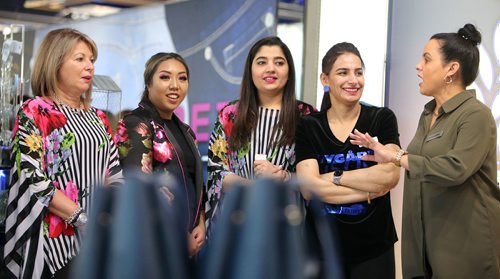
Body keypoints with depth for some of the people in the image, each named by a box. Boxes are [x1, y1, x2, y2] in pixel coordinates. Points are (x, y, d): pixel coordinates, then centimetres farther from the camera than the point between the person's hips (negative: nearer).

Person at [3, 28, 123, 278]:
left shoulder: (98, 118, 14)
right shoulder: (34, 112, -5)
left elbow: (115, 175, 11)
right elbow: (33, 178, -15)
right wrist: (85, 219, -19)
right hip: (56, 239, -6)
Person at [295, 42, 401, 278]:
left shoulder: (382, 118, -3)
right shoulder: (308, 126, -2)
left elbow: (390, 176, -16)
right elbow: (309, 188, -13)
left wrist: (332, 177, -13)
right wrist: (371, 191, -15)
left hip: (374, 247, 0)